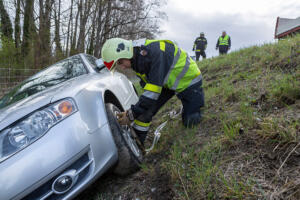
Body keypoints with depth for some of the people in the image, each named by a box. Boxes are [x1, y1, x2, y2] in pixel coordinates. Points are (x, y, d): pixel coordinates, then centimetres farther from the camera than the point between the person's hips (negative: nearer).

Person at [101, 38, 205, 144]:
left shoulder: (155, 52, -38)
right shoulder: (137, 60, -9)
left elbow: (153, 92, -39)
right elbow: (147, 87, -2)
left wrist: (131, 114, -33)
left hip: (188, 80, -6)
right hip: (168, 82, 7)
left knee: (190, 122, 1)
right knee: (146, 108, -10)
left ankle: (198, 95, 26)